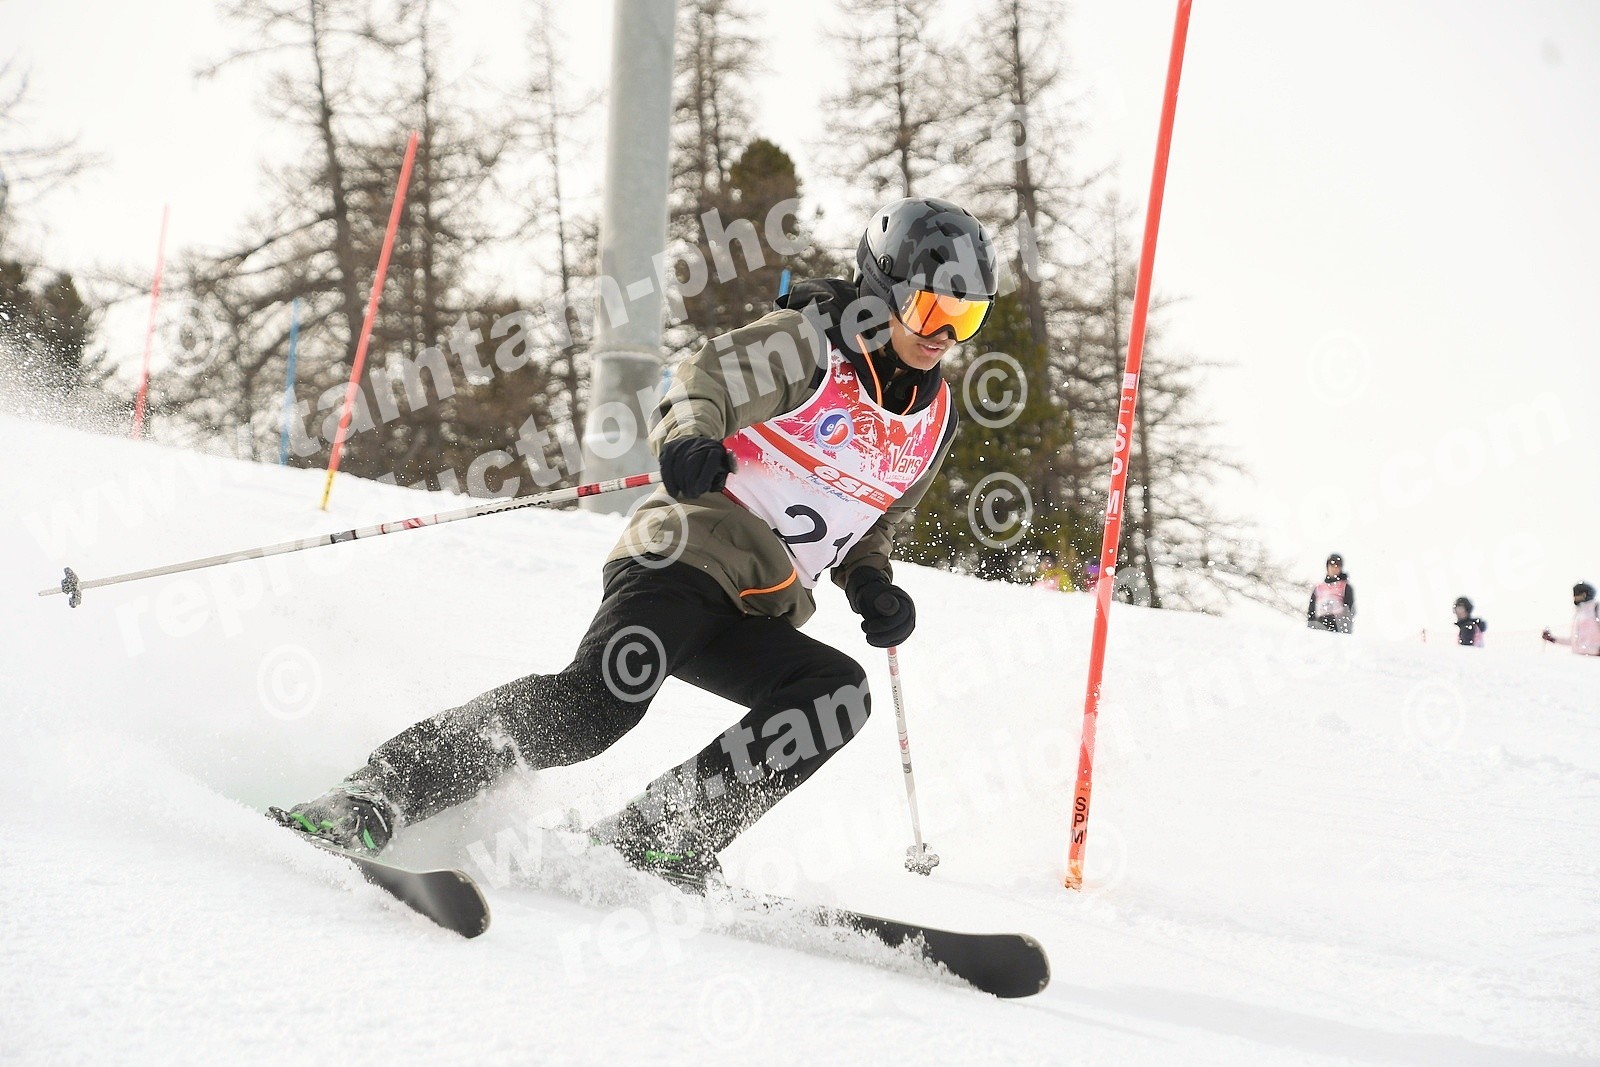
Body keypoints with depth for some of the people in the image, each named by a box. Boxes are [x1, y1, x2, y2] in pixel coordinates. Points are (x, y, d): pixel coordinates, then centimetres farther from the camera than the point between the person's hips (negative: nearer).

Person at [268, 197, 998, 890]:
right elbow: (705, 383, -13)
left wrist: (872, 586, 8)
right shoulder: (811, 342, 0)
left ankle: (653, 842, -23)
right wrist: (690, 438, -37)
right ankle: (373, 798, -26)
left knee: (837, 696, -22)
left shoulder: (934, 419, 17)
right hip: (684, 557, -6)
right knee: (597, 703, -29)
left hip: (756, 621, 6)